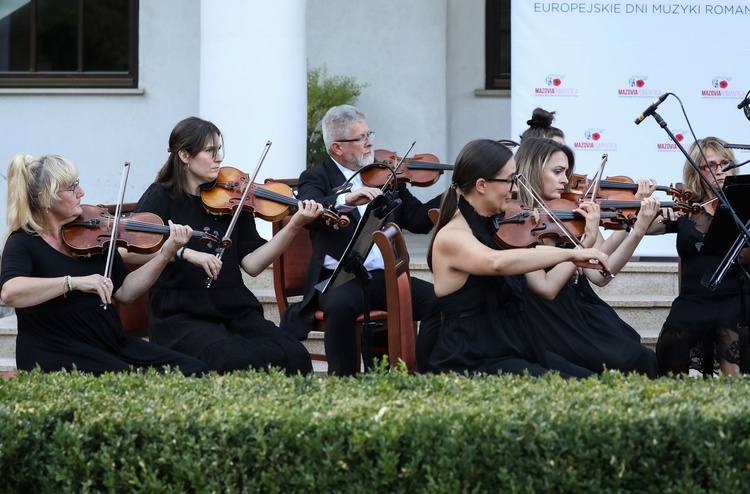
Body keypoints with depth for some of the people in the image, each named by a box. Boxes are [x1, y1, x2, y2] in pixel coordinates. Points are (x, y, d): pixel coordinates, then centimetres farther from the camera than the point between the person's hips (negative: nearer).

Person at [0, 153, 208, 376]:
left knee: (195, 372, -7)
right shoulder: (24, 243, -8)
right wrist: (74, 282, -36)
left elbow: (124, 292, 9)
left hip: (112, 344, 7)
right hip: (59, 357, -7)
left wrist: (165, 254, -4)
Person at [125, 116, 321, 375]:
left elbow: (251, 263, 4)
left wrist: (294, 226, -7)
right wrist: (185, 252, -26)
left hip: (235, 313, 4)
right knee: (235, 361, -33)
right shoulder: (161, 197, 1)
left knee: (294, 357, -23)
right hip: (182, 315, -4)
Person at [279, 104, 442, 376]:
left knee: (438, 300, -23)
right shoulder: (316, 178, 6)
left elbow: (418, 219, 16)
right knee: (340, 304, -38)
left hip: (386, 278, 4)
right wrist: (346, 200, -32)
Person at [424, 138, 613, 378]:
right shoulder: (451, 237, -14)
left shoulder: (497, 227, 11)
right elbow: (497, 262, -38)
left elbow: (544, 286, 8)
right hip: (476, 364, -9)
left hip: (517, 351, 9)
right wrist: (570, 253, -36)